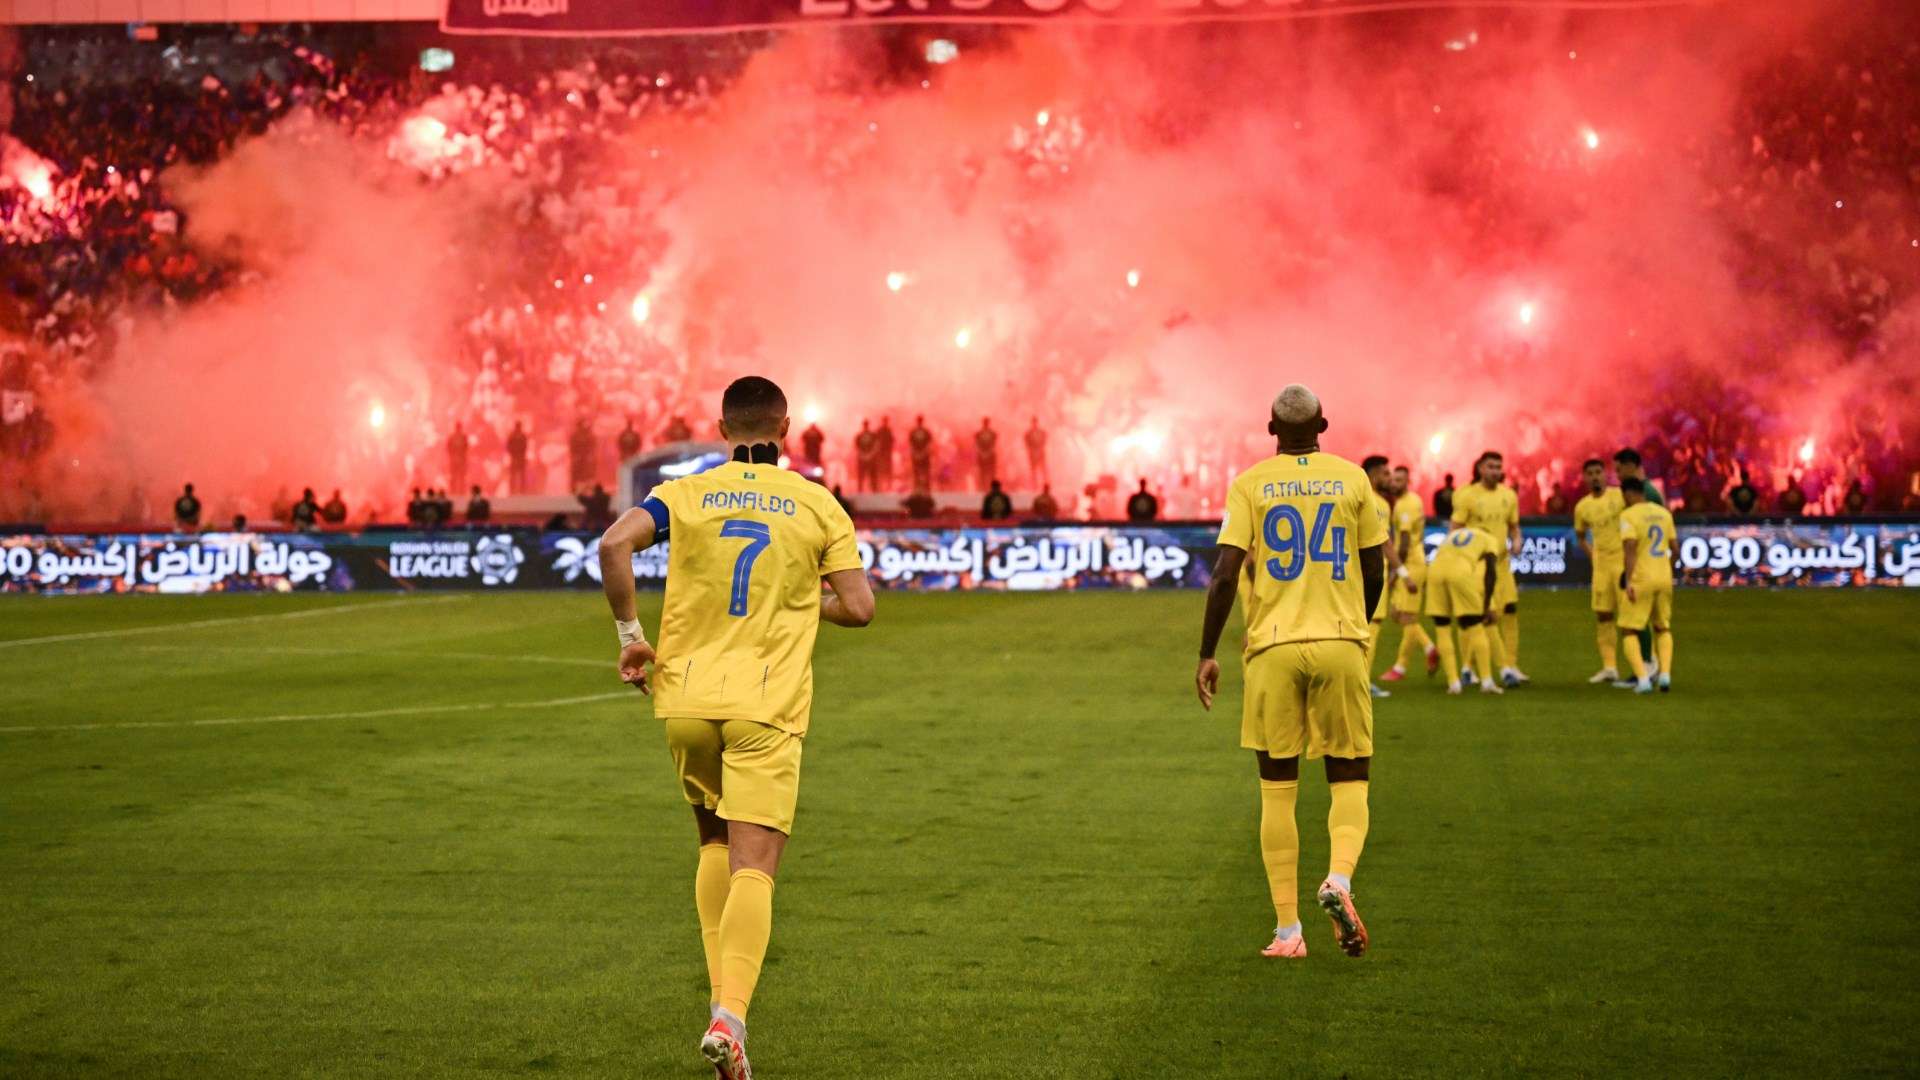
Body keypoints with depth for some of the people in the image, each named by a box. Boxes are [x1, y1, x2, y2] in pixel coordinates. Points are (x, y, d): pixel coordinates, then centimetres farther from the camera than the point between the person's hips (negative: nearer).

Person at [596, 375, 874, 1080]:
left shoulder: (686, 494, 6)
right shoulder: (817, 504, 4)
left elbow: (614, 544, -12)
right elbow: (858, 607, -1)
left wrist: (630, 634, -3)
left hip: (686, 699, 2)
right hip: (767, 706, -2)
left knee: (714, 844, 21)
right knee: (753, 867, -7)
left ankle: (722, 997, 14)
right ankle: (731, 1016, -25)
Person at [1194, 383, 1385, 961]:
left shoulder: (1249, 484, 1)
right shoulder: (1351, 478, 5)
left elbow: (1225, 573, -6)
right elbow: (1375, 570, 7)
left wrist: (1207, 653, -1)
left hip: (1273, 648, 0)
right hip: (1340, 643, 0)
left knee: (1278, 789, 7)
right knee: (1349, 779, 9)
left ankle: (1287, 930, 5)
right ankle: (1339, 877, -20)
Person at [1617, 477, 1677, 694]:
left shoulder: (1628, 515, -9)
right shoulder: (1664, 513, 10)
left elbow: (1630, 546, -20)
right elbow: (1675, 547, 12)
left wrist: (1628, 580, -21)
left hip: (1640, 579, -6)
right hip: (1664, 578, 6)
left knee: (1630, 632, 5)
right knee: (1663, 629, 21)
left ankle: (1642, 679, -11)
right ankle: (1665, 674, 2)